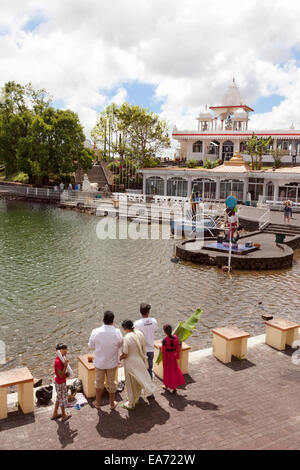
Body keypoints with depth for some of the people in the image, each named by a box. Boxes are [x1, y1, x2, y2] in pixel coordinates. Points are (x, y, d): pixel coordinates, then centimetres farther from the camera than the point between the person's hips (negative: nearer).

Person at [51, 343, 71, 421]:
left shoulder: (61, 359, 0)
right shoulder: (58, 362, -30)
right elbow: (61, 375, -28)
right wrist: (65, 366, -30)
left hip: (58, 381, 9)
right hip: (61, 383, -9)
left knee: (59, 397, 24)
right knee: (63, 398, 10)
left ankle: (55, 414, 39)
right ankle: (64, 416, 29)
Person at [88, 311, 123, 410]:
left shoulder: (95, 332, -21)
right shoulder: (117, 332, -22)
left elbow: (91, 346, -7)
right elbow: (120, 345, -5)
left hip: (99, 362, 0)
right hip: (112, 362, 0)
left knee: (99, 382, 21)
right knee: (111, 382, 19)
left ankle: (97, 403, 37)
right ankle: (112, 403, 35)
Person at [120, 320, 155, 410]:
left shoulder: (127, 338, -26)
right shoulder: (139, 333, -7)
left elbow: (124, 354, -22)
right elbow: (143, 348, 3)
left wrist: (119, 358, -2)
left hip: (130, 363, -5)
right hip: (140, 361, 6)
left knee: (131, 383, 12)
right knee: (140, 379, 24)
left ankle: (131, 403, 27)